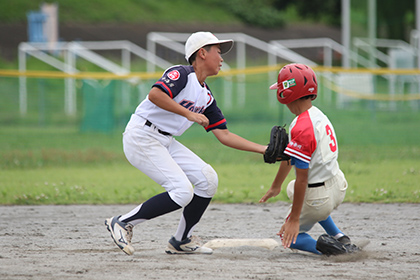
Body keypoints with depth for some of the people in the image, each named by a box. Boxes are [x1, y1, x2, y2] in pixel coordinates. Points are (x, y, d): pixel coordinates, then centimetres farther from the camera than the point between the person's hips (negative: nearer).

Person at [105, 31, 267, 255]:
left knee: (207, 178, 0)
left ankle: (181, 241, 11)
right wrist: (189, 114, -25)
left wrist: (263, 150, 9)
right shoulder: (182, 74, -11)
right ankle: (123, 223, -8)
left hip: (166, 143, 9)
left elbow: (224, 135, 15)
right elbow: (155, 94, -29)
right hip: (141, 136, -9)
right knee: (182, 192, -18)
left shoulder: (206, 97, 15)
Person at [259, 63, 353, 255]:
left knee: (290, 236, 12)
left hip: (320, 199, -8)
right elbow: (290, 155, 16)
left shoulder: (302, 129, -28)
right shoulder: (316, 114, 2)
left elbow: (302, 178, -26)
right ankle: (339, 237, 25)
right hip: (339, 187, 8)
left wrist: (294, 219, -21)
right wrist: (276, 186, 27)